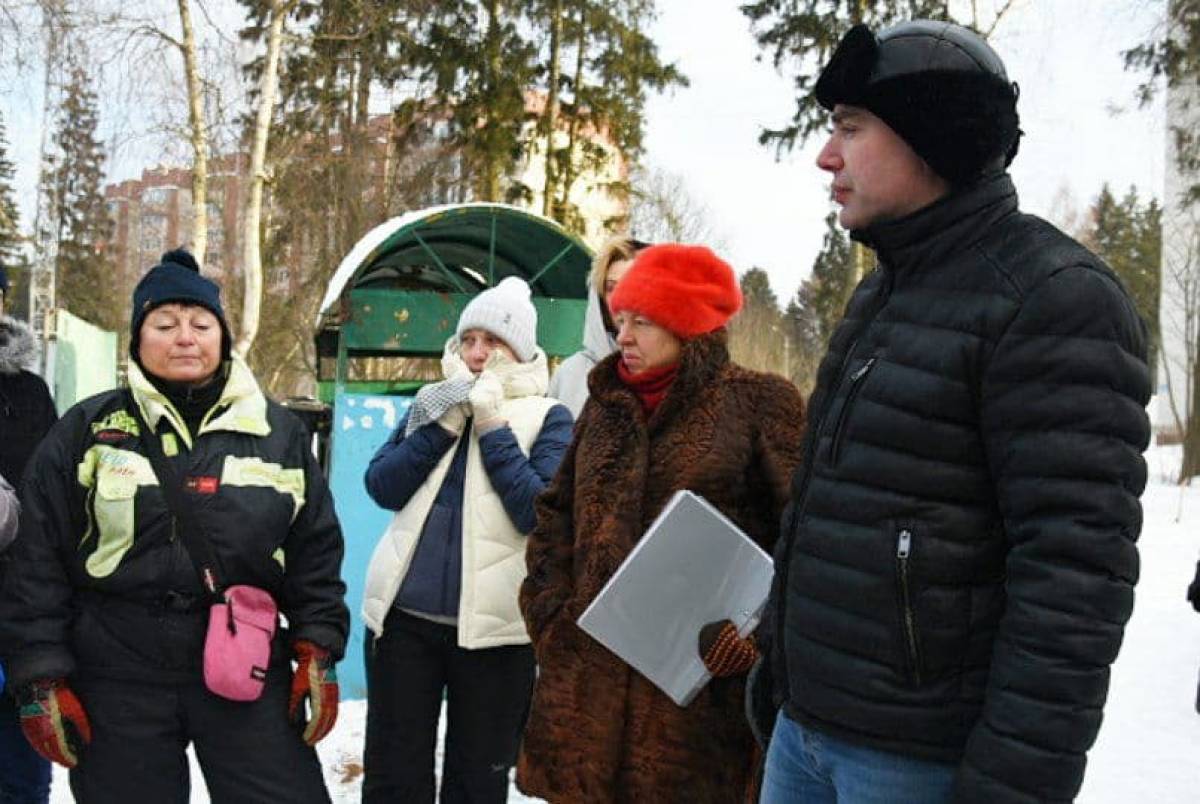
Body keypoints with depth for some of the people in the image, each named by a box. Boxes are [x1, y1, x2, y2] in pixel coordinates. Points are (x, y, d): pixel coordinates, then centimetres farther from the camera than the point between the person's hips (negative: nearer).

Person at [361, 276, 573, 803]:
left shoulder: (547, 417, -2)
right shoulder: (435, 401, 10)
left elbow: (541, 514, -15)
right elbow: (382, 488, -1)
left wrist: (493, 427, -14)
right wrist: (442, 424, -11)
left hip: (492, 624, -3)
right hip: (405, 614, 3)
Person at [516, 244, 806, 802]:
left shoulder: (758, 402, -4)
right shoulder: (606, 404, 14)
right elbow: (555, 514, 20)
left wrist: (756, 633, -13)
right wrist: (549, 612, 9)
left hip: (700, 671, -5)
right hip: (588, 665, 5)